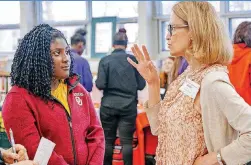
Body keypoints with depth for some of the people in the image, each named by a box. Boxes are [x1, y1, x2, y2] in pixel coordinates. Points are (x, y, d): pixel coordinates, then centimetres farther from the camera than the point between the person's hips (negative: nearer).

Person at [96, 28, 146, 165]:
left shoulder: (105, 60, -4)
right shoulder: (133, 60, -2)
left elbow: (100, 85, -9)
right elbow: (141, 85, 0)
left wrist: (97, 81, 12)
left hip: (108, 105, 0)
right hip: (128, 105, 0)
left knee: (108, 140, 11)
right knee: (127, 141, 4)